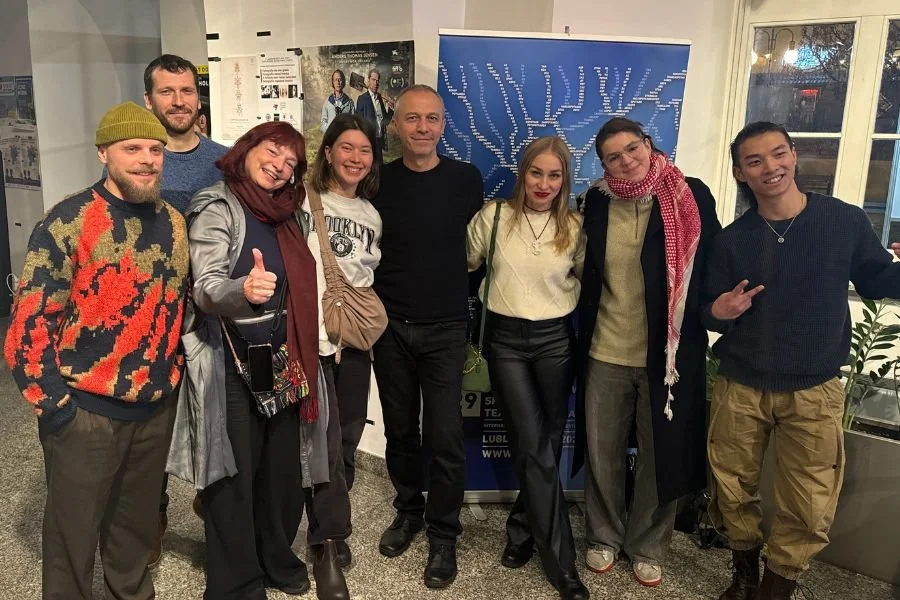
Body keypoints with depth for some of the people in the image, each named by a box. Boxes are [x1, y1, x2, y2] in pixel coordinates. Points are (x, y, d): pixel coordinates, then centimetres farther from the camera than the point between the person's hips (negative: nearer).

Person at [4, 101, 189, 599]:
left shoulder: (174, 224, 4)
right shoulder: (68, 222, -14)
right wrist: (51, 403, -13)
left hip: (157, 409, 5)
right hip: (85, 411, -5)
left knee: (138, 525, 21)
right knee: (73, 534, 11)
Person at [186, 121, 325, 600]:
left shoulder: (281, 215, 10)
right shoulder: (217, 207, -11)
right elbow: (204, 289, -25)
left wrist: (299, 356, 12)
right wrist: (242, 291, -47)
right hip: (233, 365, -7)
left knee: (283, 467, 16)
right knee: (235, 475, 6)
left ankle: (275, 558, 37)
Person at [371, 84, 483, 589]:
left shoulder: (466, 179, -2)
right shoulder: (379, 181, 0)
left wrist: (455, 291, 6)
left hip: (446, 328, -1)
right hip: (391, 326, 2)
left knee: (445, 436, 0)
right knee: (400, 429, 13)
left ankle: (444, 533, 18)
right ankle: (408, 510, 34)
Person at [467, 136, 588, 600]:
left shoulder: (573, 227, 1)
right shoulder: (494, 215, -4)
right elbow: (467, 264, 9)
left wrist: (561, 297, 2)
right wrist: (497, 294, 5)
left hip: (555, 339, 2)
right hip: (506, 340, -2)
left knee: (545, 444, 8)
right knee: (534, 447, -5)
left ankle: (522, 531, 30)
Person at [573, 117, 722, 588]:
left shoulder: (691, 197, -8)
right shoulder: (597, 201, 0)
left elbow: (708, 270, -3)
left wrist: (701, 324, -10)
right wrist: (583, 336, 6)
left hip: (667, 352, -2)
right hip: (605, 352, 2)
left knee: (661, 456, 12)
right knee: (601, 453, 14)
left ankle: (647, 546, 32)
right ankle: (604, 538, 35)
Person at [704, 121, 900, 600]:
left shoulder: (846, 221, -6)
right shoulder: (731, 239, -2)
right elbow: (709, 310, 2)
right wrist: (718, 313, -22)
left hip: (813, 393, -1)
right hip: (739, 389, 1)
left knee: (808, 512, 5)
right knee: (733, 493, 14)